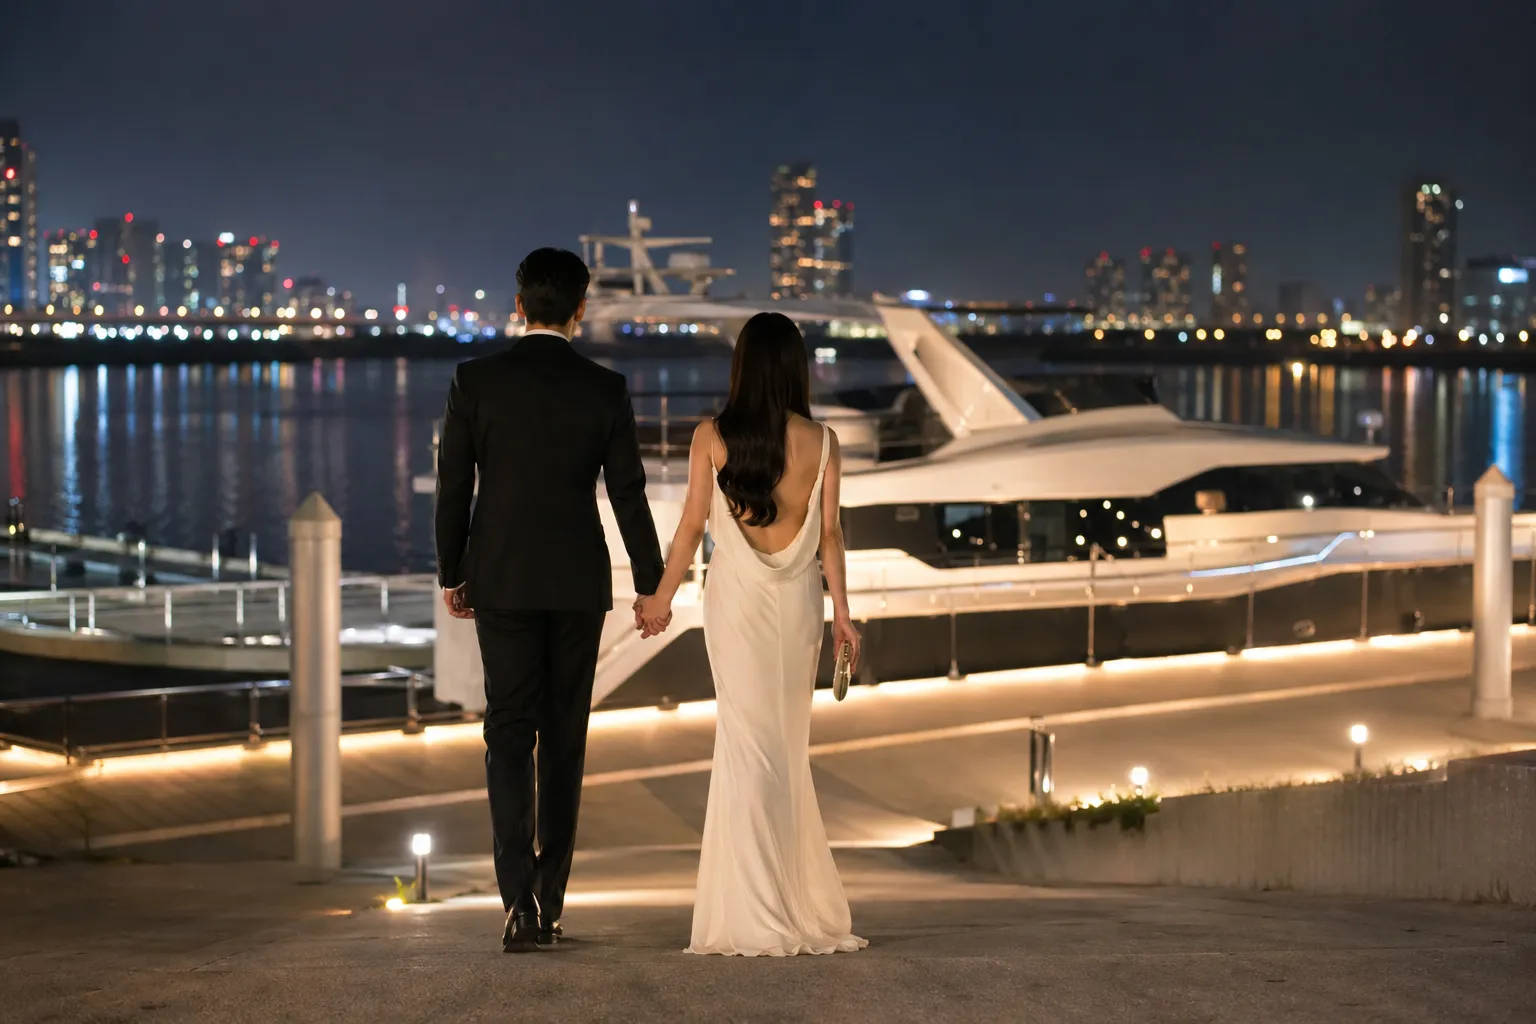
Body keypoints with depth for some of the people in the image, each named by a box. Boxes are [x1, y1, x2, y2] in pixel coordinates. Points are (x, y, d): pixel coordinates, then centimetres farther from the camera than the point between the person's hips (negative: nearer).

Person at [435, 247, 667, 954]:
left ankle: (520, 899, -14)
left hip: (501, 580, -1)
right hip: (578, 583, 1)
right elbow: (629, 495, -1)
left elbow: (453, 487, -2)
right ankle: (548, 902, 13)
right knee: (563, 737, 10)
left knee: (509, 734, 1)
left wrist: (450, 575, 10)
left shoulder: (475, 381, -5)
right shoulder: (606, 391, -3)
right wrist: (651, 585, 8)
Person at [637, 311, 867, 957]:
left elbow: (693, 525, -2)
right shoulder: (820, 441, -3)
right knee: (785, 745, 10)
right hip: (799, 600, 1)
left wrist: (662, 596, 9)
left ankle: (759, 915, -1)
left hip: (735, 597, -1)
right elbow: (829, 534, -1)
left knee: (750, 741, 2)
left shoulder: (711, 437, -6)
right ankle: (799, 907, 14)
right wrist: (841, 612, 5)